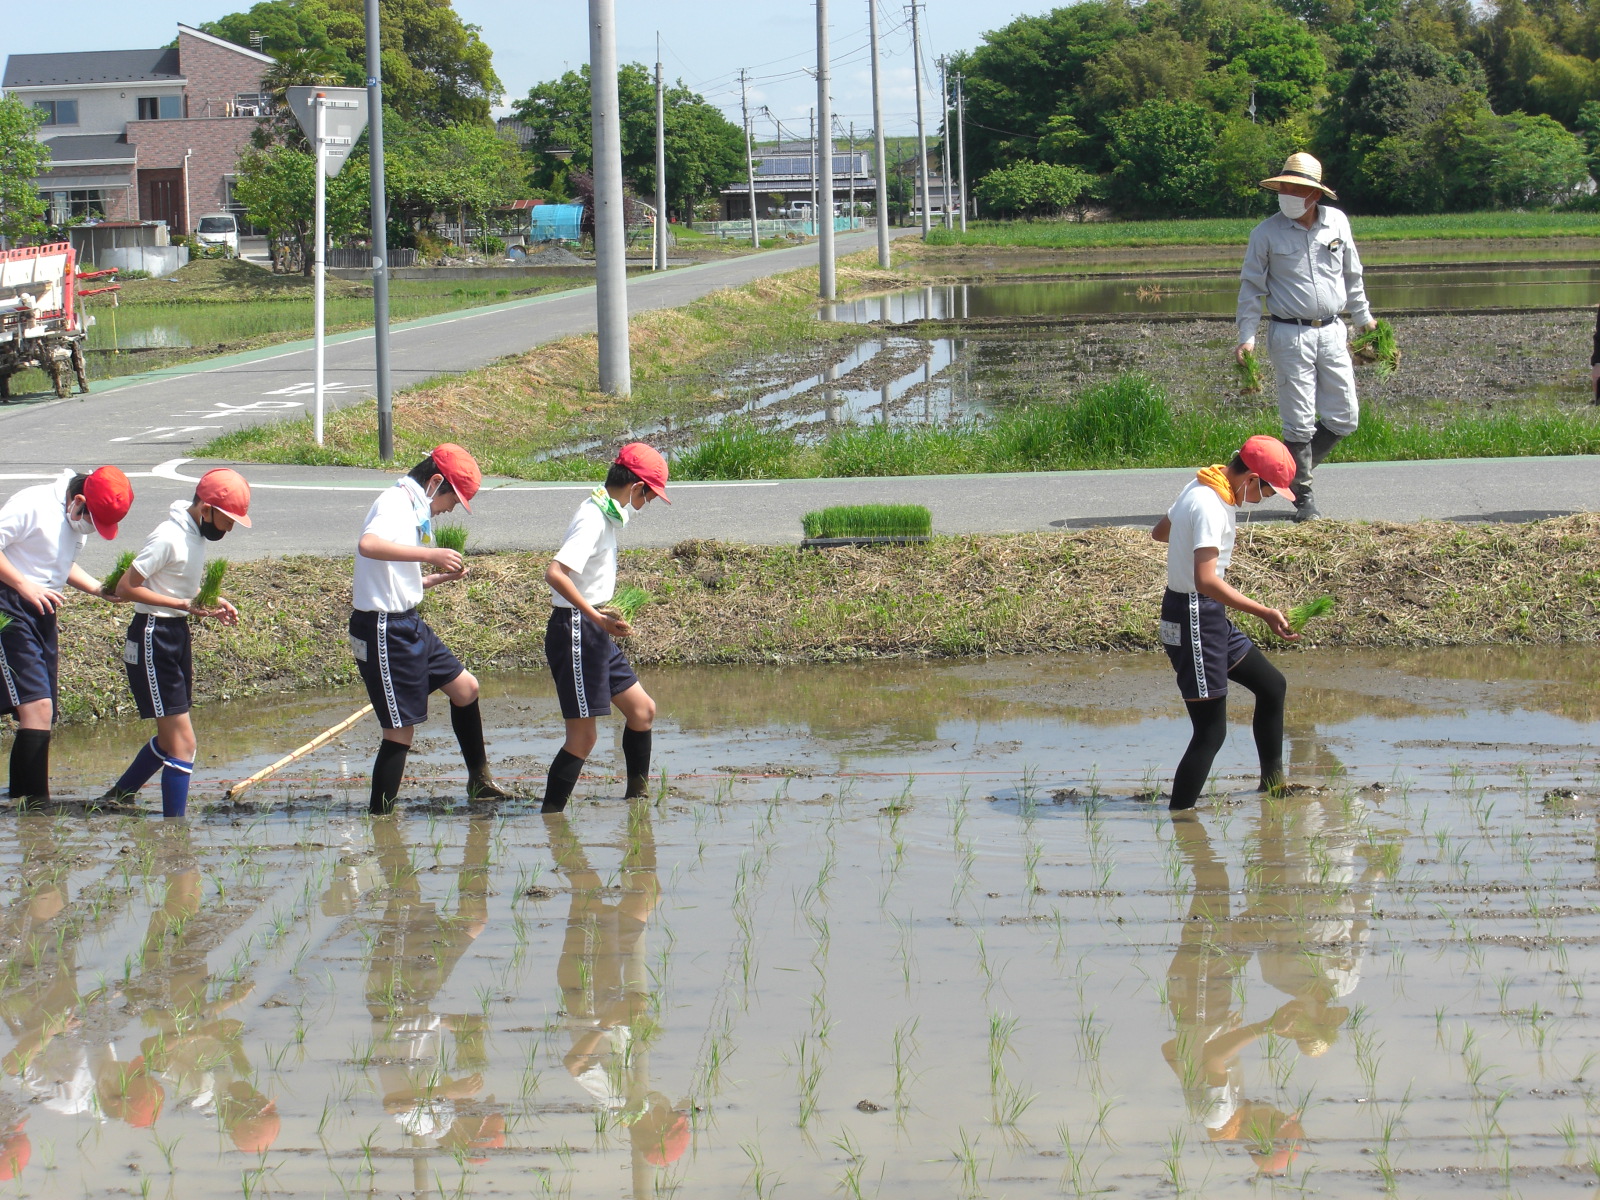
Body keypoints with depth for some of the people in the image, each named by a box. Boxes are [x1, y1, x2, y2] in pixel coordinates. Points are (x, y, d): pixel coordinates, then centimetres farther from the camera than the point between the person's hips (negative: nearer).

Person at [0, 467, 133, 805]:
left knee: (42, 712, 9)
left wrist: (100, 590, 9)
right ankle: (37, 801, -20)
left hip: (42, 612, 9)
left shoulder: (78, 521, 12)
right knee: (37, 705, -18)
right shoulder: (33, 505, -15)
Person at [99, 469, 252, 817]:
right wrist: (185, 604, -24)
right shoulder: (169, 538, -20)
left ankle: (118, 798, 35)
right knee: (182, 743, -11)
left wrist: (211, 603, 3)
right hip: (153, 639, -10)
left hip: (177, 636, 10)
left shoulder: (197, 533, 7)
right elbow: (125, 587, -21)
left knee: (171, 738, 19)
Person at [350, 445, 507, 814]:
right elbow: (368, 545, -38)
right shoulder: (396, 503, -16)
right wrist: (430, 554, -36)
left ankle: (478, 780, 34)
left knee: (465, 687, 18)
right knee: (400, 731, -5)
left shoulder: (414, 508, 14)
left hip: (409, 625, 10)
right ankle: (380, 819, 3)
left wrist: (442, 577, 11)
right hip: (383, 630, -10)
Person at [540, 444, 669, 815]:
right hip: (576, 632, -10)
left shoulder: (606, 514, 11)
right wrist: (597, 617, -32)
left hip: (595, 633, 10)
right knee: (582, 737, -8)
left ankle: (638, 797, 27)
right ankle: (550, 817, -4)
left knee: (642, 710, 15)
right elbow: (555, 573, -32)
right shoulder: (593, 520, -19)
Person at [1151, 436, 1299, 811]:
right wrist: (1264, 613, -35)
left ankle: (1272, 783, 33)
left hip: (1210, 618, 11)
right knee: (1211, 731, -9)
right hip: (1194, 620, -11)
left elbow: (1159, 532, 26)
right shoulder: (1211, 507, -23)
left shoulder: (1201, 489, 7)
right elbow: (1205, 580, -34)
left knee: (1271, 685, 20)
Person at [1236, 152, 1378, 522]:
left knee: (1345, 418, 5)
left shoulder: (1337, 223, 3)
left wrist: (1363, 317, 24)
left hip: (1332, 332, 4)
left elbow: (1352, 275, 17)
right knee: (1299, 420, -3)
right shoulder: (1267, 233, -6)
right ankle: (1303, 498, 8)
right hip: (1289, 335, -4)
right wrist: (1247, 336, -7)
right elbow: (1251, 286, -1)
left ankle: (1291, 468, 23)